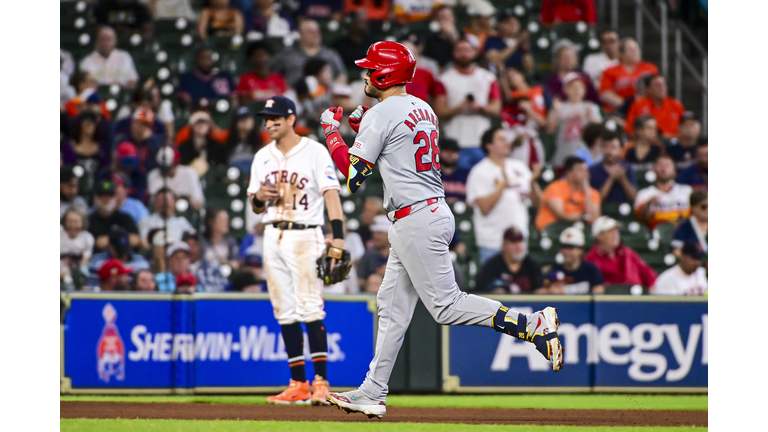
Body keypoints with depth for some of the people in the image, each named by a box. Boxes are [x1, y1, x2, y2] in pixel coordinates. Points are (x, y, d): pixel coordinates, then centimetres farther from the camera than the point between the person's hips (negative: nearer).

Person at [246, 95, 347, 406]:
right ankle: (298, 385, 9)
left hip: (304, 236, -6)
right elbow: (255, 206, 19)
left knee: (310, 308, -13)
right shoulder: (263, 157, 13)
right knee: (285, 311, 5)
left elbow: (331, 194, -14)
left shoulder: (314, 152, -5)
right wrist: (258, 197, -6)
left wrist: (337, 238, -26)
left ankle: (321, 382, -14)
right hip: (273, 237, 6)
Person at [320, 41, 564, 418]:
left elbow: (353, 177, -12)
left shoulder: (381, 115, -12)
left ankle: (534, 325, -16)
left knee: (446, 306, -10)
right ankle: (372, 394, 14)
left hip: (416, 222, -10)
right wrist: (363, 130, 22)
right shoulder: (423, 109, 15)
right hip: (435, 213, 10)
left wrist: (331, 132, 1)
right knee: (392, 306, 12)